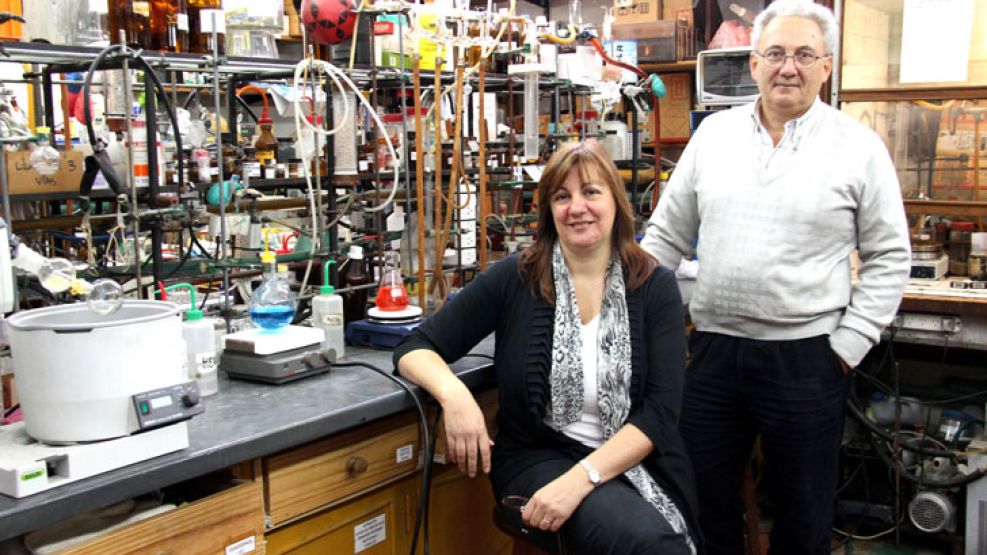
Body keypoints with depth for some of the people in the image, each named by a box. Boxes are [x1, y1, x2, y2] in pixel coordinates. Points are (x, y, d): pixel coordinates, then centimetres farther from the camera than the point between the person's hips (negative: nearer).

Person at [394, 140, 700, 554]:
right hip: (539, 457, -1)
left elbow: (660, 410, -7)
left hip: (637, 463, 2)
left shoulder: (656, 287, 0)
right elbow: (414, 349, 1)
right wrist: (453, 393, -22)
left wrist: (580, 478, -22)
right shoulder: (514, 279, -2)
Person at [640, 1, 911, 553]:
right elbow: (668, 235, 10)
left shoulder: (860, 147, -3)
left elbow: (889, 258, 0)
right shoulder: (714, 133, 5)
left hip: (806, 357, -2)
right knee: (705, 503, 14)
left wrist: (848, 346, -7)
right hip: (714, 349, 3)